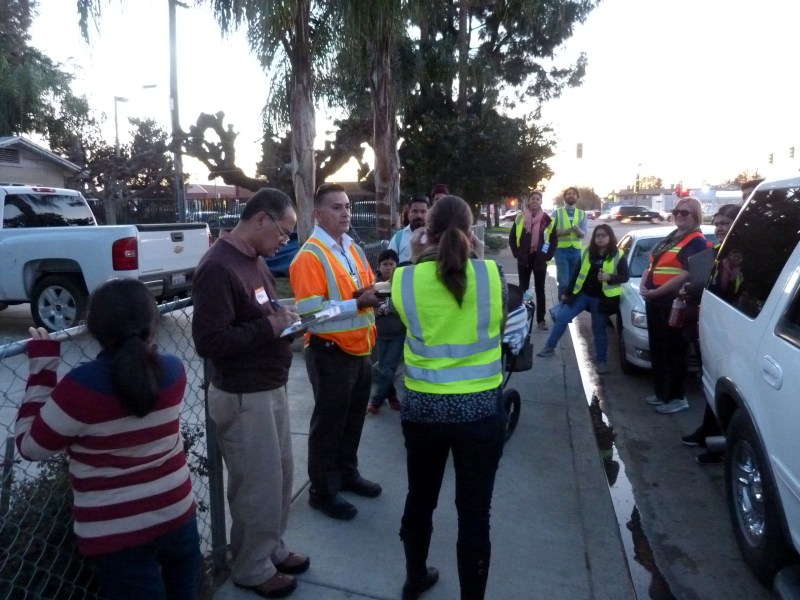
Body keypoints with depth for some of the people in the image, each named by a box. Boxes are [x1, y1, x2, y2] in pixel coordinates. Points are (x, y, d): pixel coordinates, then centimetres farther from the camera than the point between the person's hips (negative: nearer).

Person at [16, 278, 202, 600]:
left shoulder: (83, 384, -24)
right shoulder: (173, 369, -10)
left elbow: (30, 446, -9)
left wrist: (43, 365, -10)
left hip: (116, 532, -3)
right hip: (177, 513, 4)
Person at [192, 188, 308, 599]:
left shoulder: (255, 259, 9)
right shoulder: (218, 267, -21)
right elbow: (208, 341, -25)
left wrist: (283, 318, 1)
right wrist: (269, 327, -22)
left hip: (271, 388, 9)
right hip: (243, 397, -9)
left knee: (280, 476, 21)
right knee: (258, 486, 7)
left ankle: (273, 548, 41)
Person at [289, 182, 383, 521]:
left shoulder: (353, 249, 10)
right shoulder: (310, 255, -16)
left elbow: (366, 289, 19)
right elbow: (310, 311, -23)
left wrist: (376, 295, -5)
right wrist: (357, 303, -27)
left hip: (360, 348, 8)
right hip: (330, 352, -8)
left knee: (353, 418, 21)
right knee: (328, 423, 7)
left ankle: (348, 473, 41)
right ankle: (322, 491, 24)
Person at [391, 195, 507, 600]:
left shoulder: (405, 279, -9)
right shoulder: (492, 274, -8)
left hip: (422, 407, 2)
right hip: (480, 408, -1)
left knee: (419, 500, 22)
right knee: (474, 513, 11)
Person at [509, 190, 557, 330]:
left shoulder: (547, 219, -1)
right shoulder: (520, 217, 0)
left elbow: (554, 239, 4)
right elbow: (512, 238, 5)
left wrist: (548, 255, -4)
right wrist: (517, 254, -2)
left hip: (540, 259, 0)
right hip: (524, 259, 0)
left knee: (540, 290, 6)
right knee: (523, 288, 8)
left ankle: (541, 319, 13)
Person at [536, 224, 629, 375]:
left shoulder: (618, 256, -5)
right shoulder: (587, 252, 3)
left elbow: (625, 277, -5)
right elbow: (577, 273, 7)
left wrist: (609, 277, -24)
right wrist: (567, 293, 7)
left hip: (601, 298, -3)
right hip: (582, 294, 3)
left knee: (598, 330, 4)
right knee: (562, 317, 1)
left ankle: (602, 360, 20)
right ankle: (549, 347, 15)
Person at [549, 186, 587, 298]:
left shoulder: (582, 214, 11)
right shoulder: (557, 213, 5)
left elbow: (583, 235, 2)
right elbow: (550, 231, -3)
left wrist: (578, 230, -21)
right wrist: (563, 231, -19)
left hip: (576, 250, 3)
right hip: (561, 249, -3)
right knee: (564, 282, -9)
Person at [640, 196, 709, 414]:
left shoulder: (696, 241, -10)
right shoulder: (671, 237, 18)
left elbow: (686, 275, -20)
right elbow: (652, 264, 19)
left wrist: (655, 292, -19)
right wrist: (643, 285, 1)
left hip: (674, 302, -9)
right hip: (655, 300, 9)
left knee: (673, 351, 0)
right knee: (657, 349, 16)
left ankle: (677, 398, 12)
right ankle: (661, 393, 29)